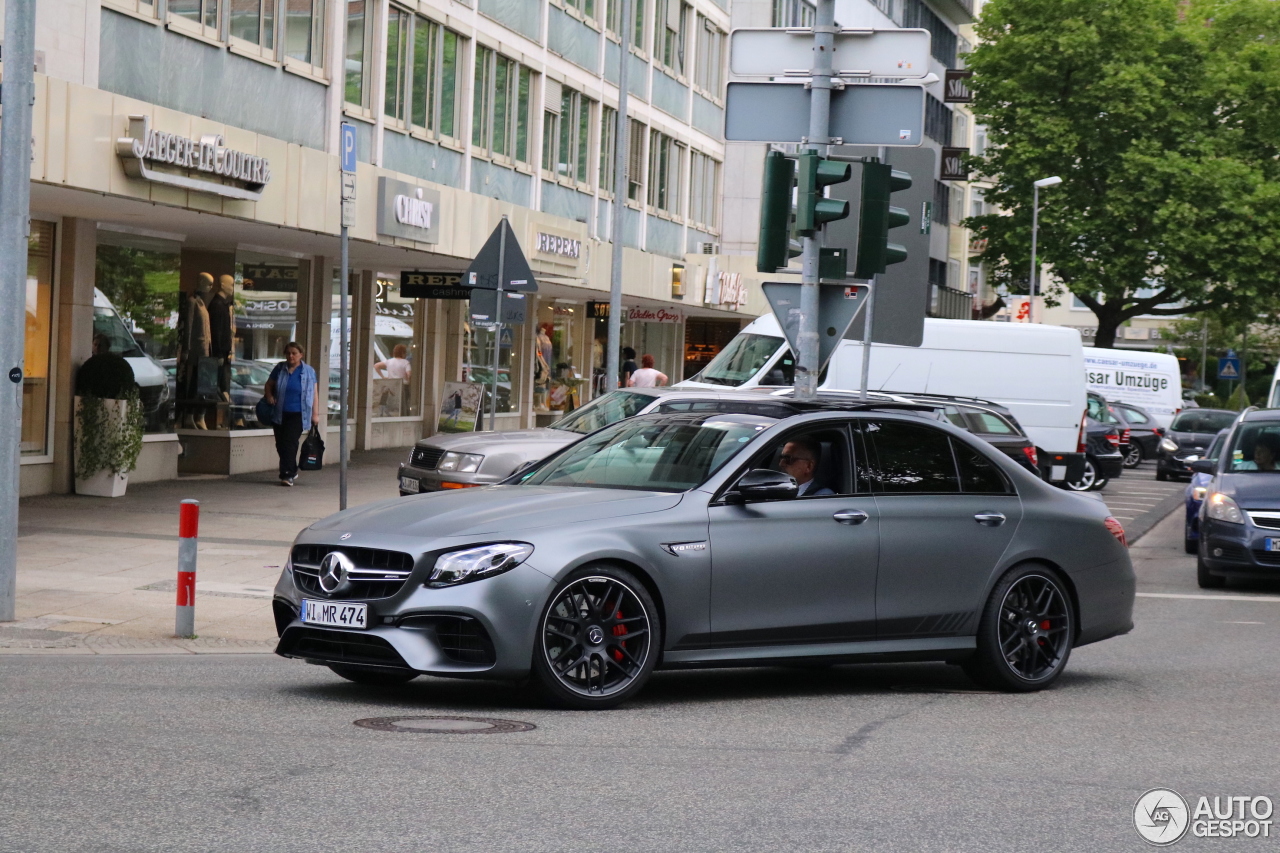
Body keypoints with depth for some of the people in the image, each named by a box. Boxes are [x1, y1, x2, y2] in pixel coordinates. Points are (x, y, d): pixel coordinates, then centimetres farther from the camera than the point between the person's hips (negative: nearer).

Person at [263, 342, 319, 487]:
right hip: (280, 414, 4)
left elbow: (314, 393, 3)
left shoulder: (308, 371, 2)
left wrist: (315, 414, -2)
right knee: (280, 444, 7)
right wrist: (269, 396, -4)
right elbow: (269, 385, 18)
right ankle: (292, 471, 25)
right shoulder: (279, 369, 8)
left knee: (289, 442, -15)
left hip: (297, 414, -4)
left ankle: (287, 475, -14)